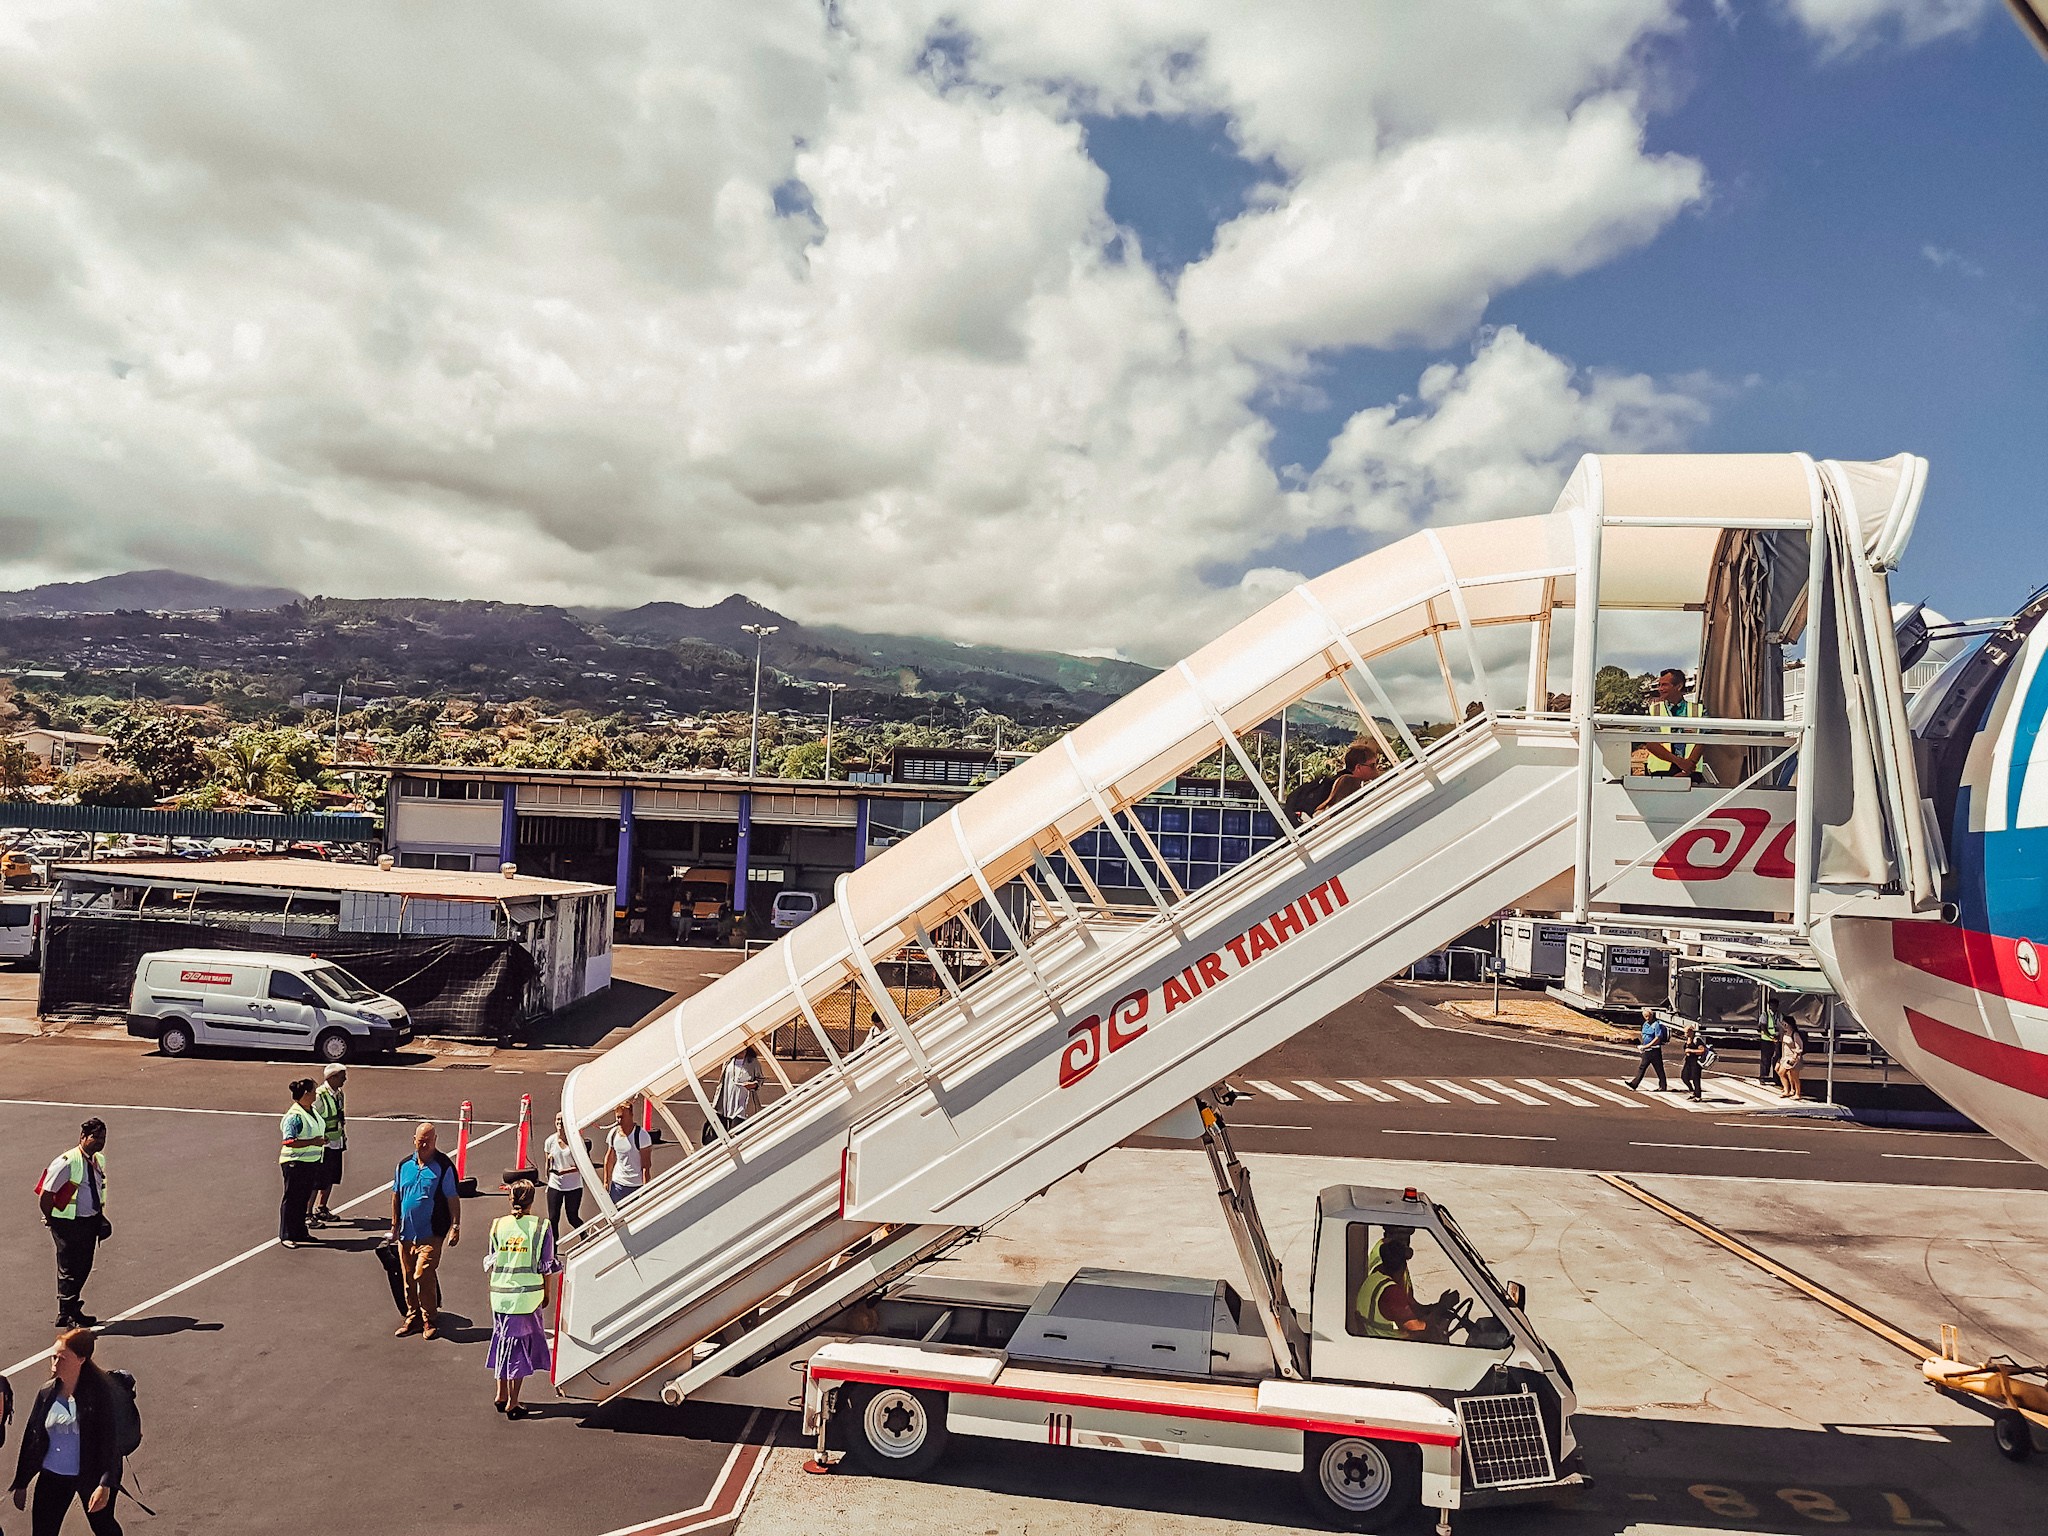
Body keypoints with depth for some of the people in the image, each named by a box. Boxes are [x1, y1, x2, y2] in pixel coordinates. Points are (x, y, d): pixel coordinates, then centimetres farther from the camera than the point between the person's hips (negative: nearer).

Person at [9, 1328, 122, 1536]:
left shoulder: (100, 1391, -17)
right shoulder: (47, 1392, -3)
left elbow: (108, 1439, -18)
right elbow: (31, 1438, 6)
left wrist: (106, 1484, -23)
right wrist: (21, 1484, 9)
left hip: (91, 1475, -4)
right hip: (52, 1476, 4)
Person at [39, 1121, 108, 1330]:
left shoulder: (99, 1160, 6)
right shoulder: (66, 1162, -19)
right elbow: (45, 1195, -16)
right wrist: (52, 1221, -8)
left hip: (91, 1221, 7)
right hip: (68, 1224, -7)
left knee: (84, 1267, 15)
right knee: (68, 1268, -1)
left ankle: (72, 1308, 30)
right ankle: (66, 1315, 9)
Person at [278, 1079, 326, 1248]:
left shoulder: (313, 1110, 10)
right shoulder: (294, 1116, -18)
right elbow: (289, 1141, -25)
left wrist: (322, 1139, 9)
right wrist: (313, 1142, -27)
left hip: (311, 1162, 9)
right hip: (295, 1163, -9)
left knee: (304, 1198, 15)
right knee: (292, 1199, 1)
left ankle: (300, 1232, 25)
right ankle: (286, 1235, 9)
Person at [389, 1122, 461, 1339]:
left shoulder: (444, 1167, -6)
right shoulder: (404, 1165, 9)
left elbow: (453, 1199, -5)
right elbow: (396, 1195, 19)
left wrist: (455, 1227, -9)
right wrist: (394, 1224, 18)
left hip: (431, 1234, -5)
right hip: (406, 1232, 5)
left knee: (424, 1275, -11)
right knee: (408, 1277, 10)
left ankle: (430, 1321, 2)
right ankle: (413, 1318, 24)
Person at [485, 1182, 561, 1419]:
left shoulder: (498, 1225, -1)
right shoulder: (541, 1227, -8)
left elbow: (491, 1264, 5)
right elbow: (546, 1266, -4)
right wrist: (546, 1294, 9)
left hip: (499, 1293, 3)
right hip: (528, 1293, -3)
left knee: (503, 1341, 19)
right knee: (520, 1345, 6)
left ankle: (501, 1395, 27)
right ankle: (512, 1404, 9)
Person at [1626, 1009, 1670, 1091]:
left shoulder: (1657, 1024, -14)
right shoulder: (1645, 1024, 12)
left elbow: (1658, 1038, -20)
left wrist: (1647, 1046, -21)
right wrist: (1642, 1046, 13)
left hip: (1655, 1050, -8)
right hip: (1646, 1051, 8)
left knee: (1659, 1069, 2)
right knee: (1641, 1067, 7)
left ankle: (1663, 1086, 11)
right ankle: (1634, 1084, 8)